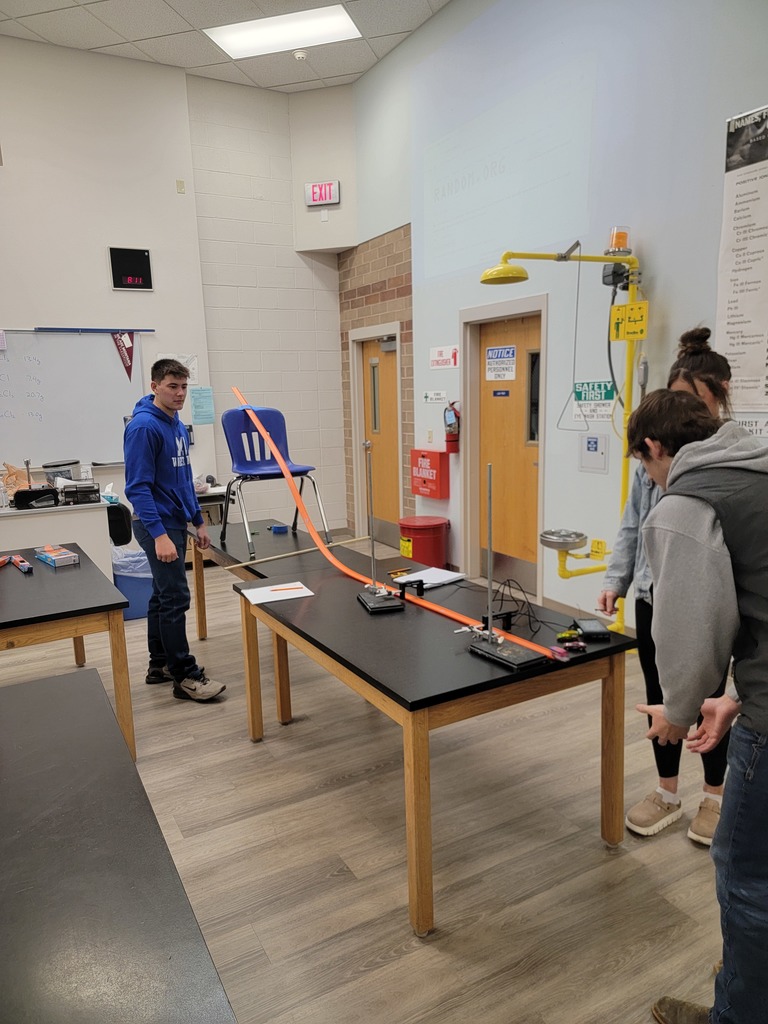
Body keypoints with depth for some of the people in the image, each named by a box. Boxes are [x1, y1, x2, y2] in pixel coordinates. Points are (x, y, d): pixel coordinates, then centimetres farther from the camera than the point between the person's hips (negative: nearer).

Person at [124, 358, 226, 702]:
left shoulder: (178, 425, 11)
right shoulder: (143, 426, -16)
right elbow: (137, 486, -20)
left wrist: (198, 521, 18)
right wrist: (159, 534, -26)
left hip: (176, 521, 9)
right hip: (158, 525, -9)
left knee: (163, 596, 15)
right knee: (175, 599, -6)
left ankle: (160, 664, 25)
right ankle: (185, 676, 2)